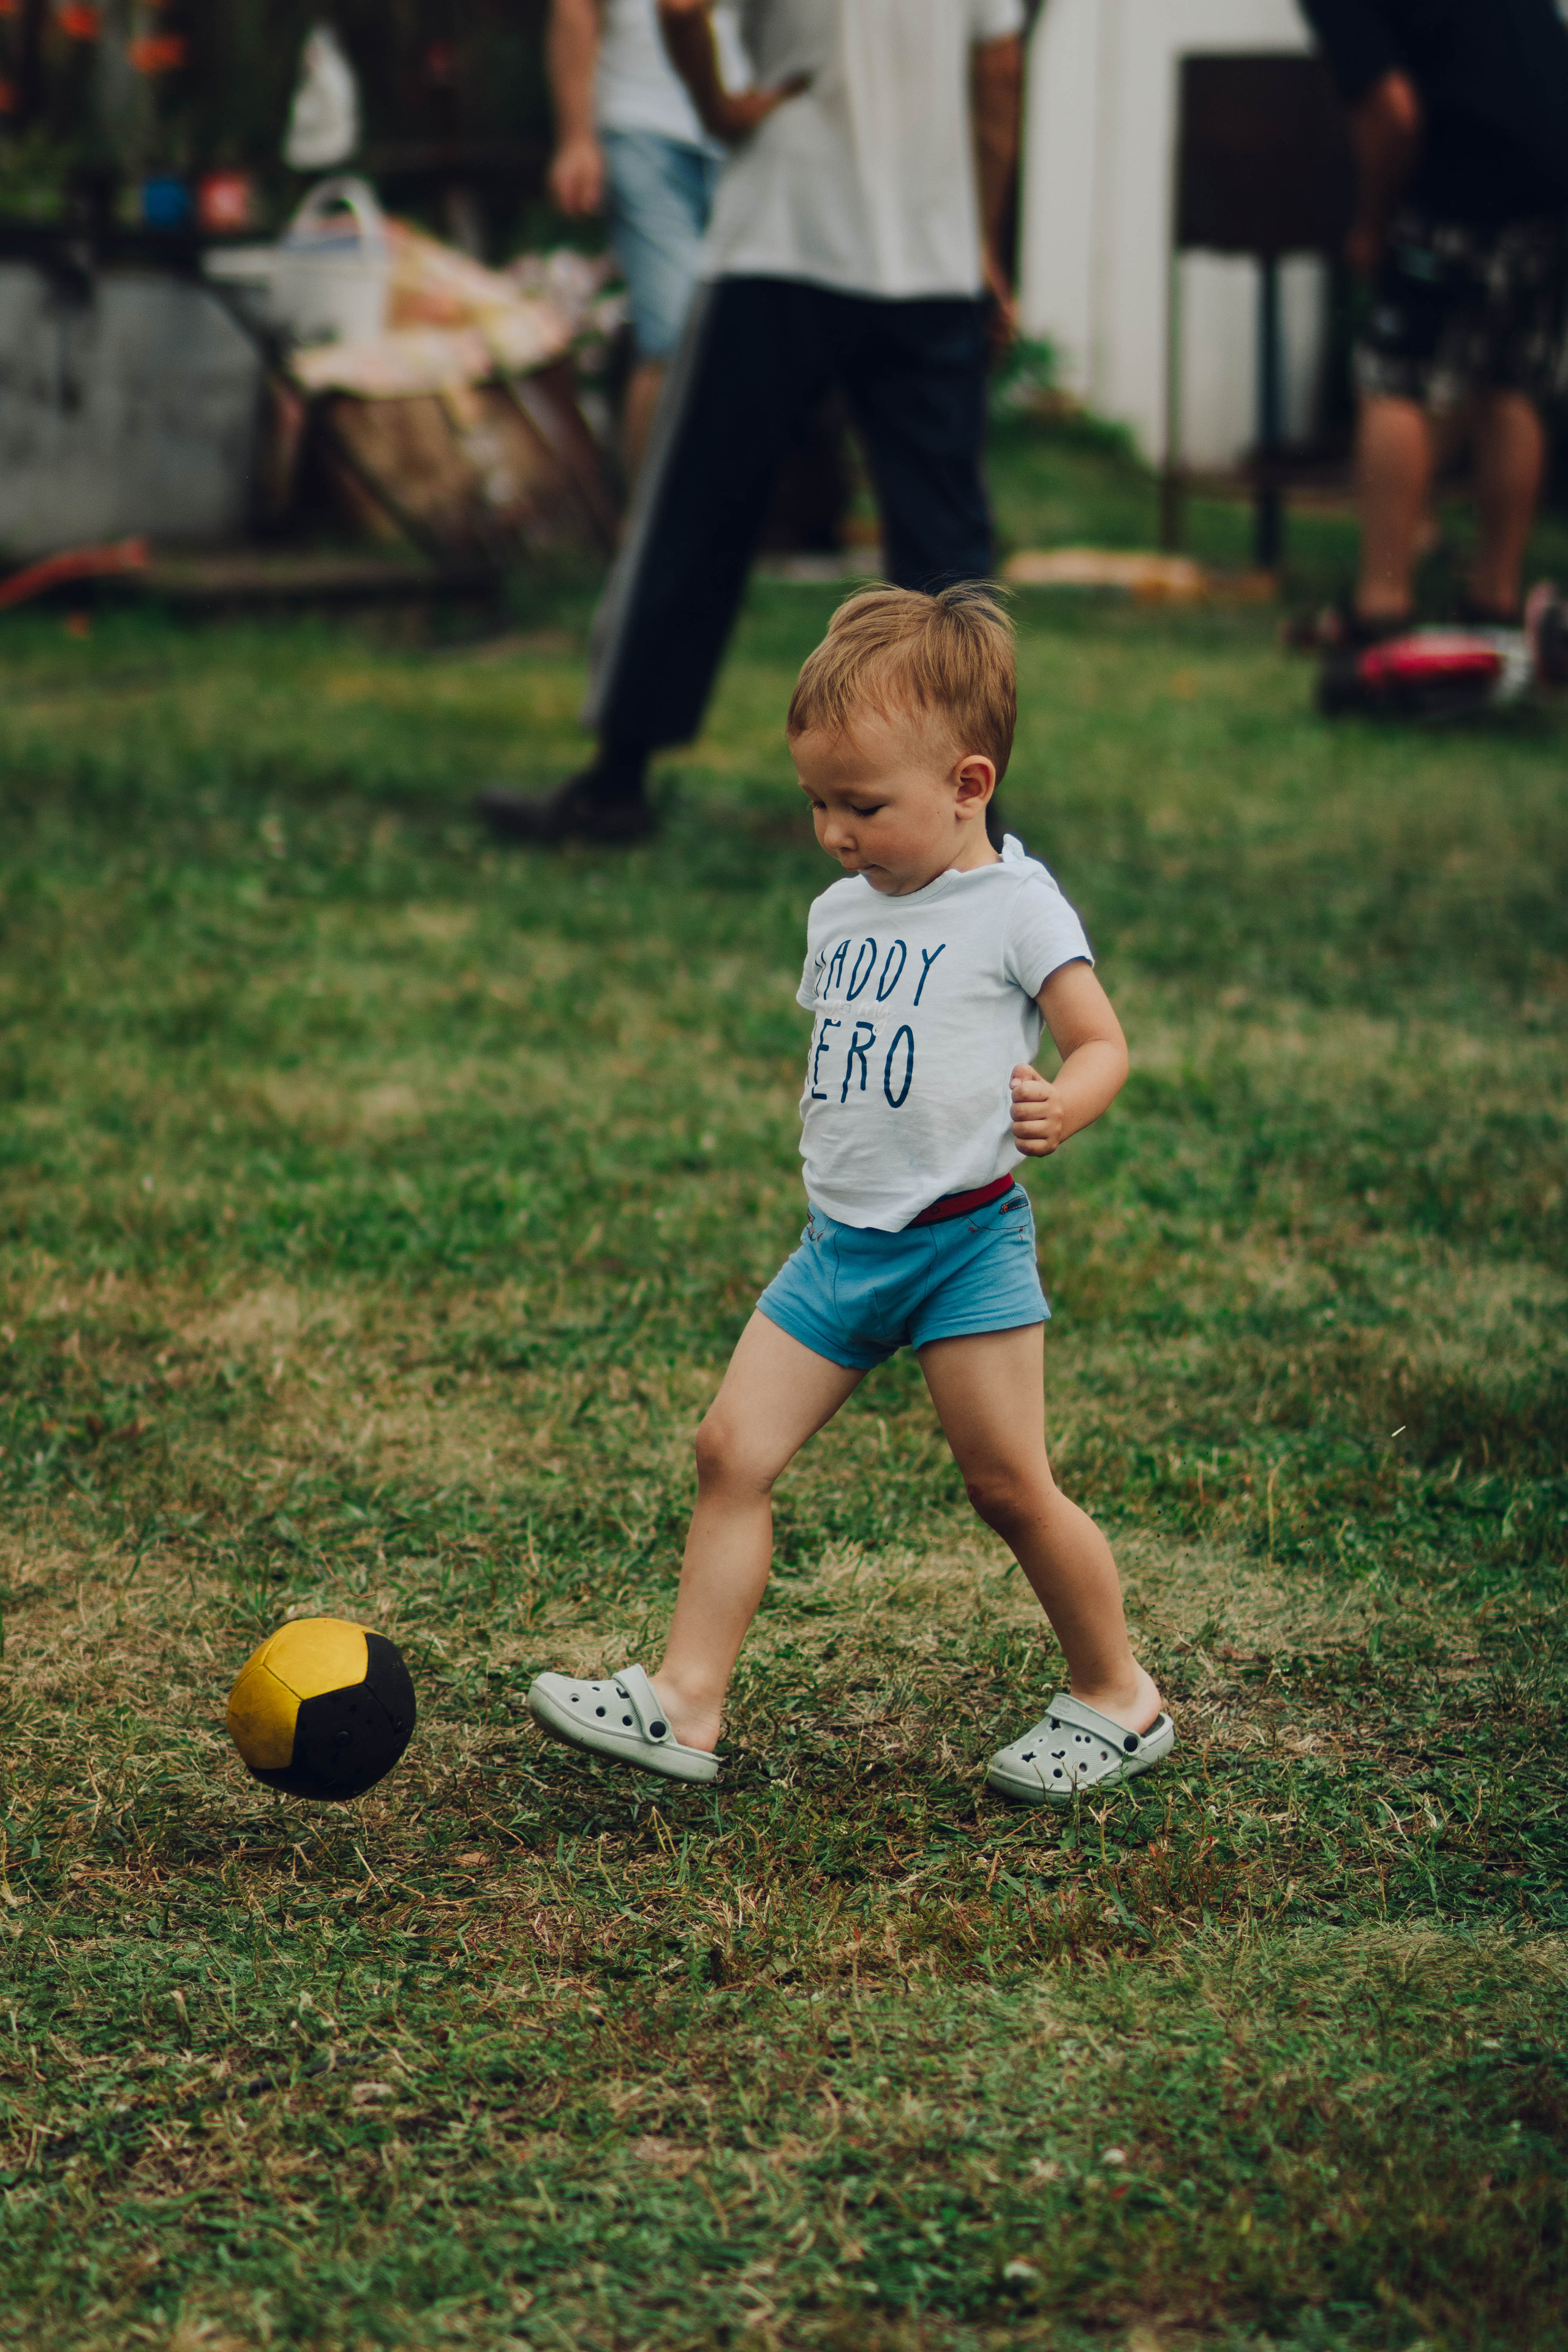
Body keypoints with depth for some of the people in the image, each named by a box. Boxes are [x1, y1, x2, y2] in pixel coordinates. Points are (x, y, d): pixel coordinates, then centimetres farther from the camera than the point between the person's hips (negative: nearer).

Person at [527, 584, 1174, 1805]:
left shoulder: (1016, 906, -8)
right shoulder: (842, 914, 12)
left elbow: (1103, 1042, -8)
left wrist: (1060, 1108, -27)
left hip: (964, 1239, -7)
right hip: (840, 1244, 7)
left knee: (1010, 1486, -3)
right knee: (734, 1448, -2)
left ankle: (1117, 1696, 16)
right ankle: (684, 1702, 0)